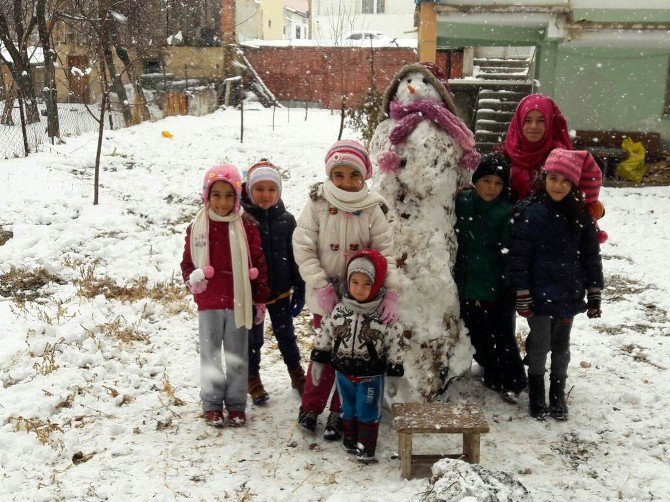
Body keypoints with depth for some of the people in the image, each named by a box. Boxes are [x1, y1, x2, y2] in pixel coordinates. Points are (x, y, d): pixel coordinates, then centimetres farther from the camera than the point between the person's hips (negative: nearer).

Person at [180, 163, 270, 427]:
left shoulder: (247, 227, -2)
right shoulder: (197, 228, -1)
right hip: (208, 303, 1)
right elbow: (187, 262, 8)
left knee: (237, 356, 9)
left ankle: (236, 403, 22)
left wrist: (260, 299, 5)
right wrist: (192, 279, -14)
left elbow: (258, 264, 4)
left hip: (238, 302, 0)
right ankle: (211, 404, 22)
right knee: (210, 355, 10)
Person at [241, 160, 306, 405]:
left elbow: (295, 257, 2)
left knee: (286, 334, 17)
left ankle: (297, 374, 35)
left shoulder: (286, 220, -4)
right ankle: (253, 380, 30)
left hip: (281, 292, 2)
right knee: (253, 339, 13)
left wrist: (299, 290, 1)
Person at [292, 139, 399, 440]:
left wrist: (391, 292, -21)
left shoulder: (372, 209, -6)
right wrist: (321, 286, -17)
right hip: (326, 296, -1)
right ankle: (310, 407, 27)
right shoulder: (317, 204, -10)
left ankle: (340, 412, 27)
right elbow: (303, 247, -10)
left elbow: (385, 252, -9)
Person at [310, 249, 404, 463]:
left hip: (371, 375, -3)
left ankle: (366, 447, 23)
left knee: (367, 411, 9)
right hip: (343, 371, 3)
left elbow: (394, 343, -9)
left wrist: (394, 373, -7)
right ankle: (350, 439, 38)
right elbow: (325, 334, 3)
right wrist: (318, 361, 5)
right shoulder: (339, 309, -7)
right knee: (348, 409, 19)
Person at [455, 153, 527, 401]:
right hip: (467, 286, 4)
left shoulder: (507, 212, -10)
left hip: (497, 289, -4)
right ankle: (493, 375, 33)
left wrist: (510, 285, -12)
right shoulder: (462, 202, 1)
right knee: (477, 335, 15)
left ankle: (512, 381, 20)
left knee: (502, 336, 3)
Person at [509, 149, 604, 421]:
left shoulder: (580, 215, 3)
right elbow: (519, 257, -11)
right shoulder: (529, 213, -11)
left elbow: (591, 255, 8)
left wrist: (594, 294, 6)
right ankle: (536, 395, 24)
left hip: (569, 294, 4)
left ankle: (558, 394, 31)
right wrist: (522, 296, -13)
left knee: (561, 347, 15)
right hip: (539, 295, -4)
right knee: (540, 345, 5)